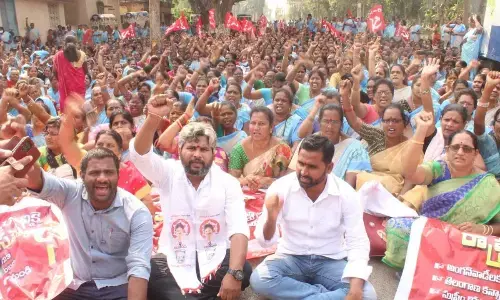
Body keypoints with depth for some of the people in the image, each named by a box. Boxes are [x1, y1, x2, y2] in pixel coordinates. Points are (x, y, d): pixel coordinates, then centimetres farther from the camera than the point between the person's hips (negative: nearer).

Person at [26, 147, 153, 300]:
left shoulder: (137, 213, -14)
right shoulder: (71, 194, -6)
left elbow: (139, 267, -20)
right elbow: (40, 183, -24)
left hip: (117, 288, -2)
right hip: (73, 286, 3)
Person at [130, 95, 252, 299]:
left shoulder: (227, 183, -4)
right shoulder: (168, 173, 0)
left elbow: (239, 230, -15)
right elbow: (139, 153, -19)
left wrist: (234, 273, -31)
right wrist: (153, 118, -37)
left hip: (215, 257, 2)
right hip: (174, 257, -1)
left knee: (244, 271, -29)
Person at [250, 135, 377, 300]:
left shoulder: (346, 194, -14)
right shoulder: (280, 187, -14)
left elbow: (358, 243, -14)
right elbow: (264, 241, -14)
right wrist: (271, 219, -39)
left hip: (331, 261, 0)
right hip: (291, 258, 1)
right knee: (258, 279, -29)